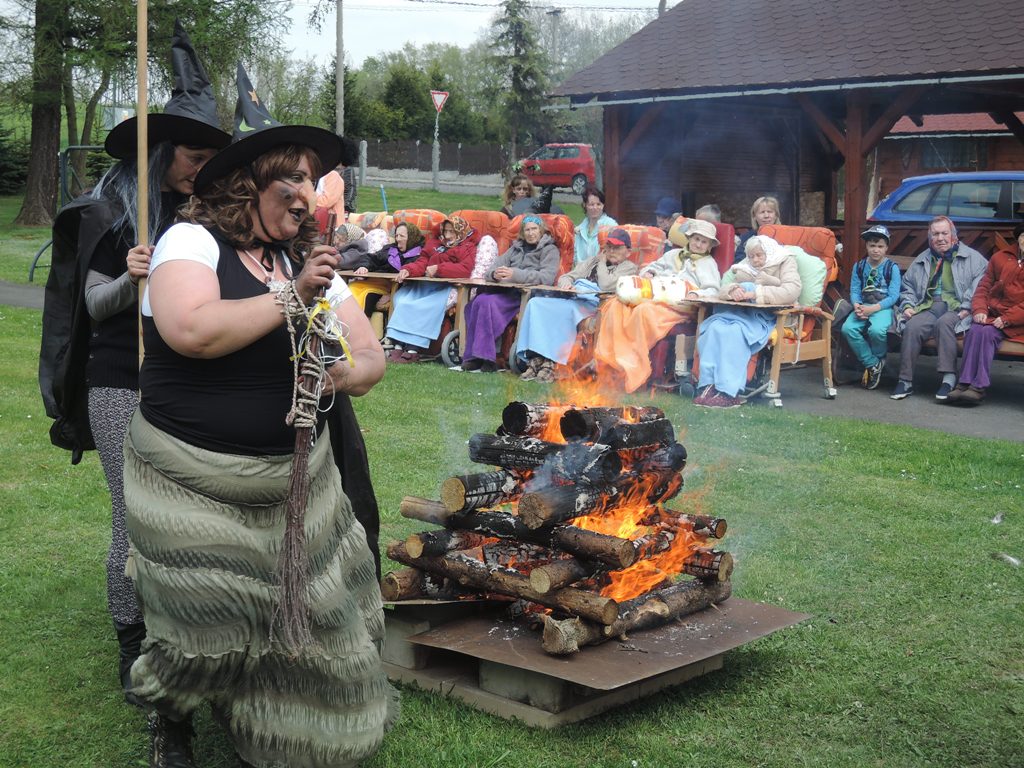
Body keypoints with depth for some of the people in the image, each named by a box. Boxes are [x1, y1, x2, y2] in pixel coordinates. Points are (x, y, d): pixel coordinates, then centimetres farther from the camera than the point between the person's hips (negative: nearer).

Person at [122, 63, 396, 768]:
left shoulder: (307, 261, 10)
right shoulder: (194, 242, -8)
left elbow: (373, 358, 11)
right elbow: (190, 331, -28)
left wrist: (343, 374, -13)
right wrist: (291, 298, -20)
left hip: (298, 482, 5)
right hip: (195, 486, -5)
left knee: (309, 615, 3)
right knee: (205, 628, 3)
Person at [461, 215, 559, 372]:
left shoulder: (550, 250, 8)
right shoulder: (516, 248, 26)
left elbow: (547, 277, -11)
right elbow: (494, 268, 16)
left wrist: (515, 274, -23)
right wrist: (495, 274, -11)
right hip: (506, 291, 5)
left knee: (488, 303, -30)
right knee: (477, 302, -25)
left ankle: (485, 357, -28)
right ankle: (474, 356, -28)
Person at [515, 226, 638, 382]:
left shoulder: (629, 267, 12)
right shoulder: (591, 262, 31)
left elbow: (606, 285, -5)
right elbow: (565, 277, 25)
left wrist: (602, 262, 10)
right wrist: (567, 283, 1)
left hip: (593, 302, -6)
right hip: (571, 298, 6)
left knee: (565, 309, -38)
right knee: (536, 303, -22)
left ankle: (550, 363, -36)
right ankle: (536, 359, -31)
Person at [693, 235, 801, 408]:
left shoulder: (785, 263, 9)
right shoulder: (745, 267, 26)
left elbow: (792, 291, -11)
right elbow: (723, 289, 17)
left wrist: (756, 293, -16)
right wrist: (733, 290, -9)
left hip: (765, 316, -5)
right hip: (738, 311, 5)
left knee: (735, 331, -35)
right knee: (714, 327, -27)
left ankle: (729, 392, -38)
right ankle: (708, 386, -35)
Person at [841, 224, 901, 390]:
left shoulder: (892, 267, 0)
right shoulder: (859, 266, 11)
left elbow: (893, 296, -7)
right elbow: (854, 291, 5)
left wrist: (873, 308, -19)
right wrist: (857, 306, -17)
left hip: (883, 308, -4)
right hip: (863, 307, 4)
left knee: (877, 330, -36)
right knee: (848, 328, -26)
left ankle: (878, 360, -2)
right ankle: (872, 364, -9)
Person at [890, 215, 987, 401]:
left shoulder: (972, 257, 11)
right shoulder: (922, 260, 25)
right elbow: (907, 286, 28)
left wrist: (967, 308, -15)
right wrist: (908, 305, 8)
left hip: (956, 309, -3)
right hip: (927, 308, 3)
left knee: (944, 322, -37)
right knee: (912, 327, -29)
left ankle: (949, 378, -35)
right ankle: (905, 381, -27)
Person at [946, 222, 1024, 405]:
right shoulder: (1001, 257, 16)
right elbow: (984, 287, 16)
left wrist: (1008, 318, -16)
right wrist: (979, 309, -3)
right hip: (993, 314, 4)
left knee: (986, 333, -30)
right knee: (975, 331, -27)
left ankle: (977, 387, -32)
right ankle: (966, 384, -31)